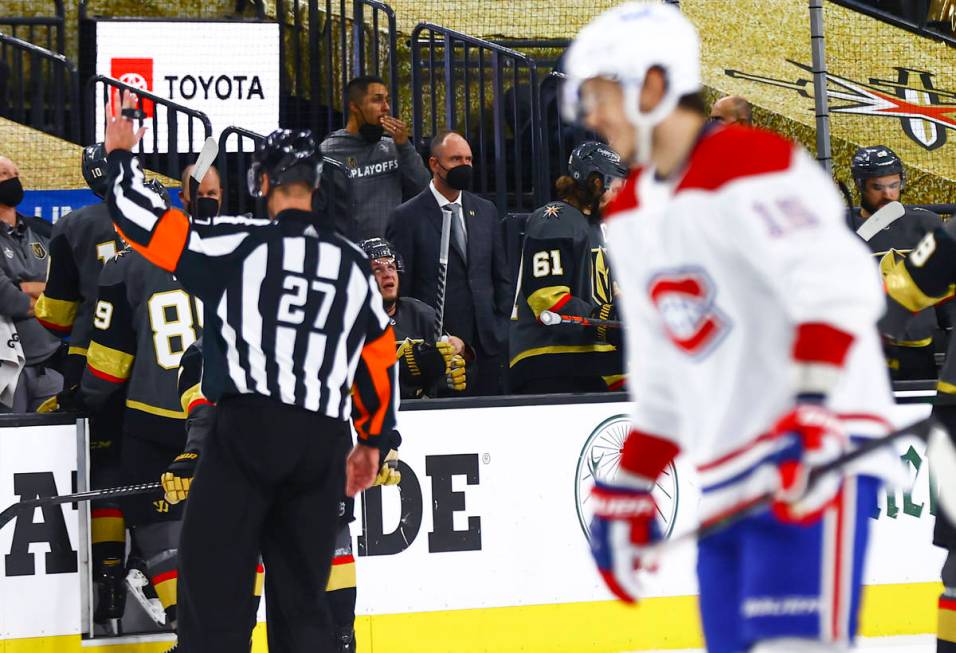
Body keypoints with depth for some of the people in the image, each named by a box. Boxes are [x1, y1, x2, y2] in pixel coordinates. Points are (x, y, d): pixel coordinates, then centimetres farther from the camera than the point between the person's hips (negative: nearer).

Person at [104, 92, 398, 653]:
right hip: (323, 441, 5)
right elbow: (380, 361, 17)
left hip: (247, 432, -5)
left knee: (213, 586, -3)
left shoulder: (240, 249, -4)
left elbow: (144, 224, -3)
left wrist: (121, 157, 14)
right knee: (302, 598, 12)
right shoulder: (354, 265, 12)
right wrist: (373, 440, 29)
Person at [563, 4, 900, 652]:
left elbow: (837, 287, -24)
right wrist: (625, 493, 21)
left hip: (817, 462, -9)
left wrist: (808, 415, -34)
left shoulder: (748, 167, -11)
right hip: (726, 487, 9)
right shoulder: (631, 214, 17)